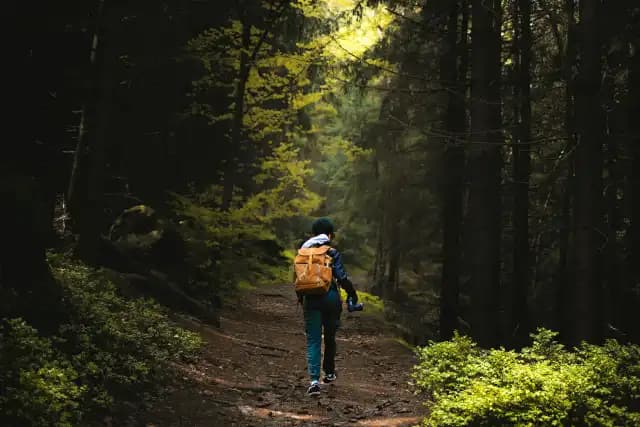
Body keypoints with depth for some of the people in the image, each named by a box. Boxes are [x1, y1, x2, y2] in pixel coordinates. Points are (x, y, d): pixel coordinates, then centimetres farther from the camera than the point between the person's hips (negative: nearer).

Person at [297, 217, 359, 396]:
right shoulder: (332, 253, -5)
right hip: (330, 297, -1)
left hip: (310, 299, 2)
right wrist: (352, 293, 3)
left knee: (313, 340, 0)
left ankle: (314, 380, -13)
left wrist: (300, 298, 22)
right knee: (329, 337, 17)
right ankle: (329, 372, 33)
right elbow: (342, 277, -12)